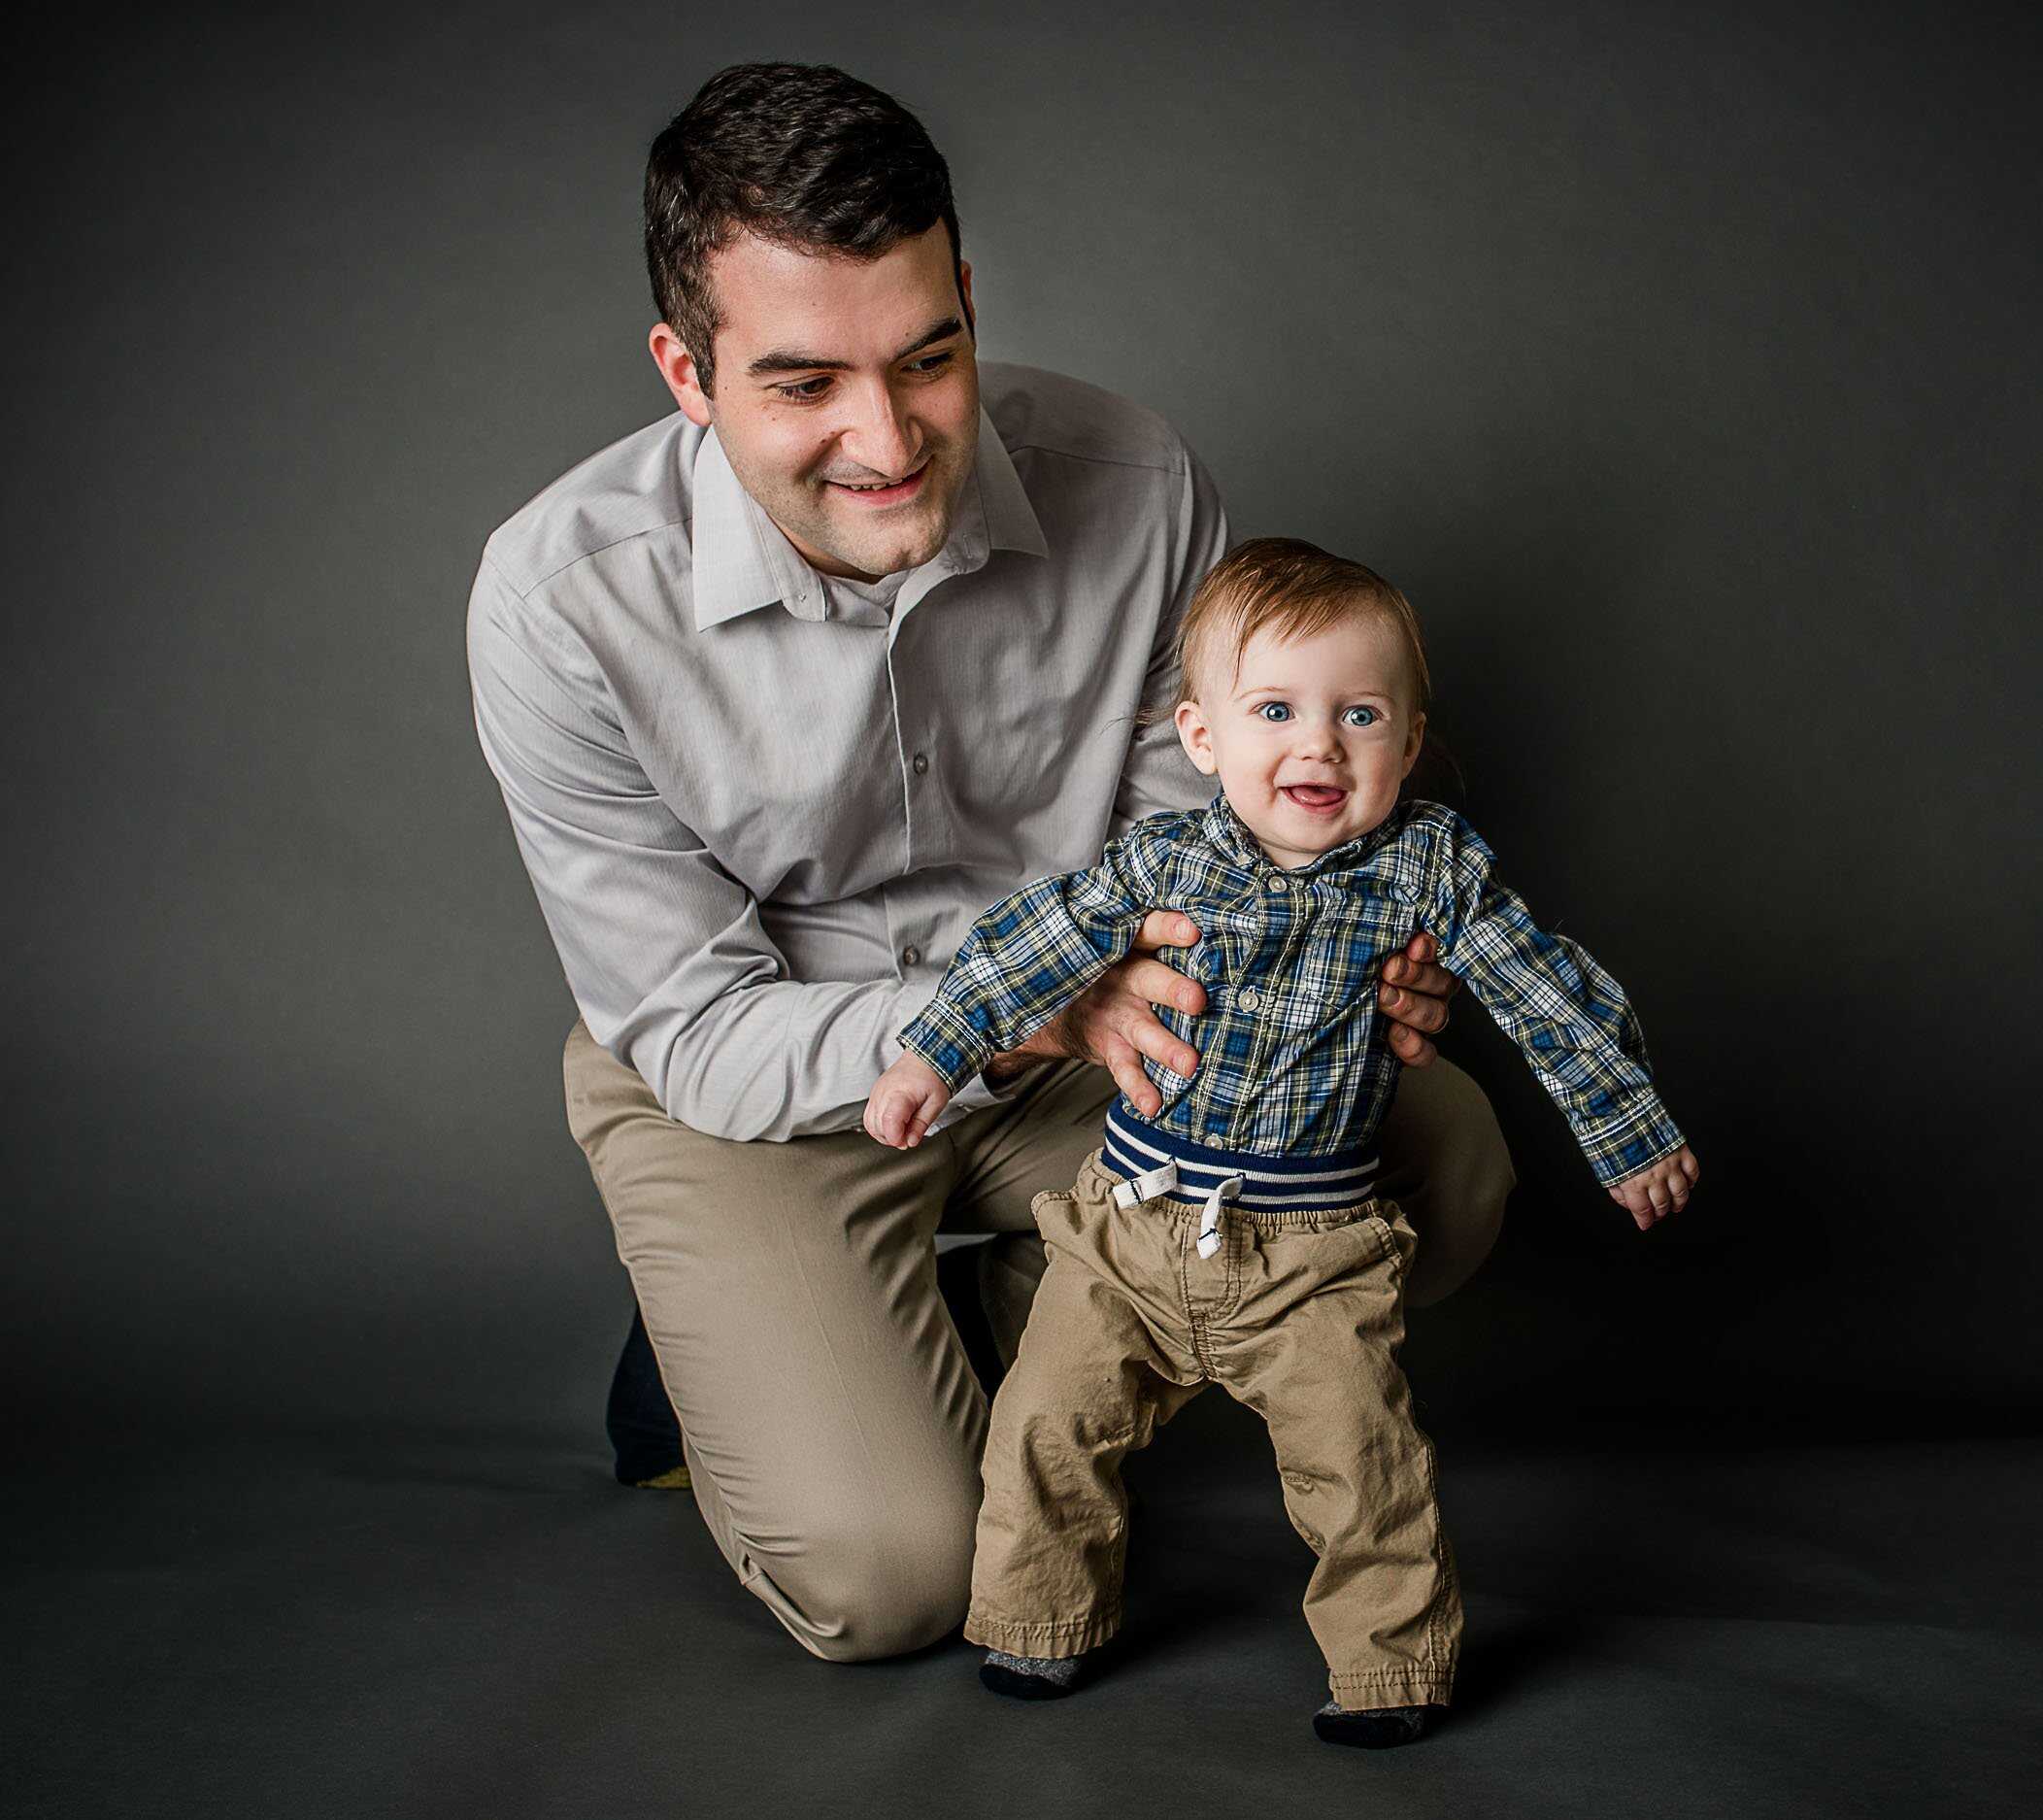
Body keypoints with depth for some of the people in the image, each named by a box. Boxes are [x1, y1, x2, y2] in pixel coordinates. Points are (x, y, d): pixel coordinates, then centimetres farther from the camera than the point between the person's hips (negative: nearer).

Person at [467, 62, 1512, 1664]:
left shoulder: (1135, 484, -20)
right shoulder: (563, 599, -25)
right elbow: (701, 1036, -20)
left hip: (1079, 1020, 4)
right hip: (739, 1068, -3)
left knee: (1441, 1164, -14)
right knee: (884, 1574, -20)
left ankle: (1017, 1325, 6)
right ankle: (738, 1352, 14)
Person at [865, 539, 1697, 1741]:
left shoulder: (1432, 870, -9)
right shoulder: (1158, 864, -7)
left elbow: (1549, 997, -1)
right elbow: (1033, 950, 2)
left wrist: (1633, 1134, 2)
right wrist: (933, 1056, 0)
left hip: (1313, 1249, -2)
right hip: (1130, 1224, 2)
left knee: (1363, 1462, -6)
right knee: (1050, 1426, 5)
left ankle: (1392, 1662, 17)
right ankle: (1041, 1625, 27)